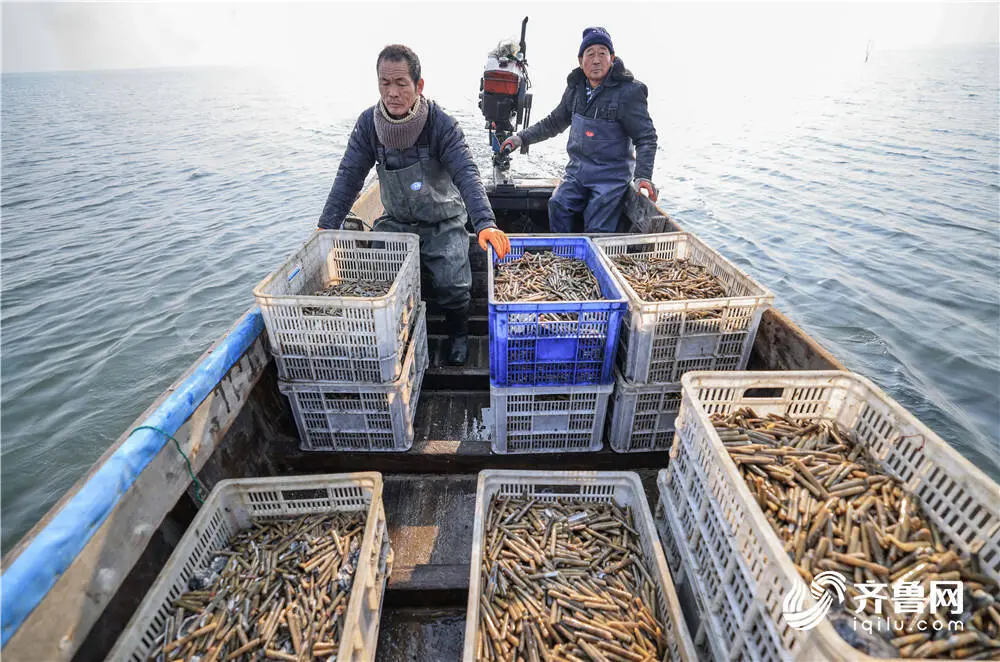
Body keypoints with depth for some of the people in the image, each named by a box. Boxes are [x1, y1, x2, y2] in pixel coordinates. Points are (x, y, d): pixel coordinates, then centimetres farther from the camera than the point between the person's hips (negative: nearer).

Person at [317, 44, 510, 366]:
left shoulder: (442, 125, -17)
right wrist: (327, 226, -13)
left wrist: (485, 223, -45)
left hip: (443, 224, -3)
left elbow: (466, 175, -28)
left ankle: (458, 335, 12)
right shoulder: (368, 123, -6)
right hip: (395, 221, 4)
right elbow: (349, 176, -4)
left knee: (451, 285, -22)